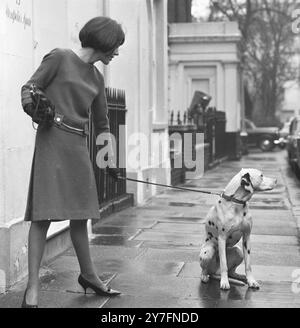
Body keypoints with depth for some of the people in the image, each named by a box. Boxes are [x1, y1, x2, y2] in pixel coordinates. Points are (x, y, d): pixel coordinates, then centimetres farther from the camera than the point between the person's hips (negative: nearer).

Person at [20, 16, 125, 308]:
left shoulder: (96, 78, 17)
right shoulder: (60, 57, -1)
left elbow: (101, 122, 24)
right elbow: (29, 88, 0)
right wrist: (33, 106, -21)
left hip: (79, 146, 7)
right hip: (52, 141, -6)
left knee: (80, 214, 14)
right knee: (43, 213, -10)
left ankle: (88, 275, 29)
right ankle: (32, 288, -6)